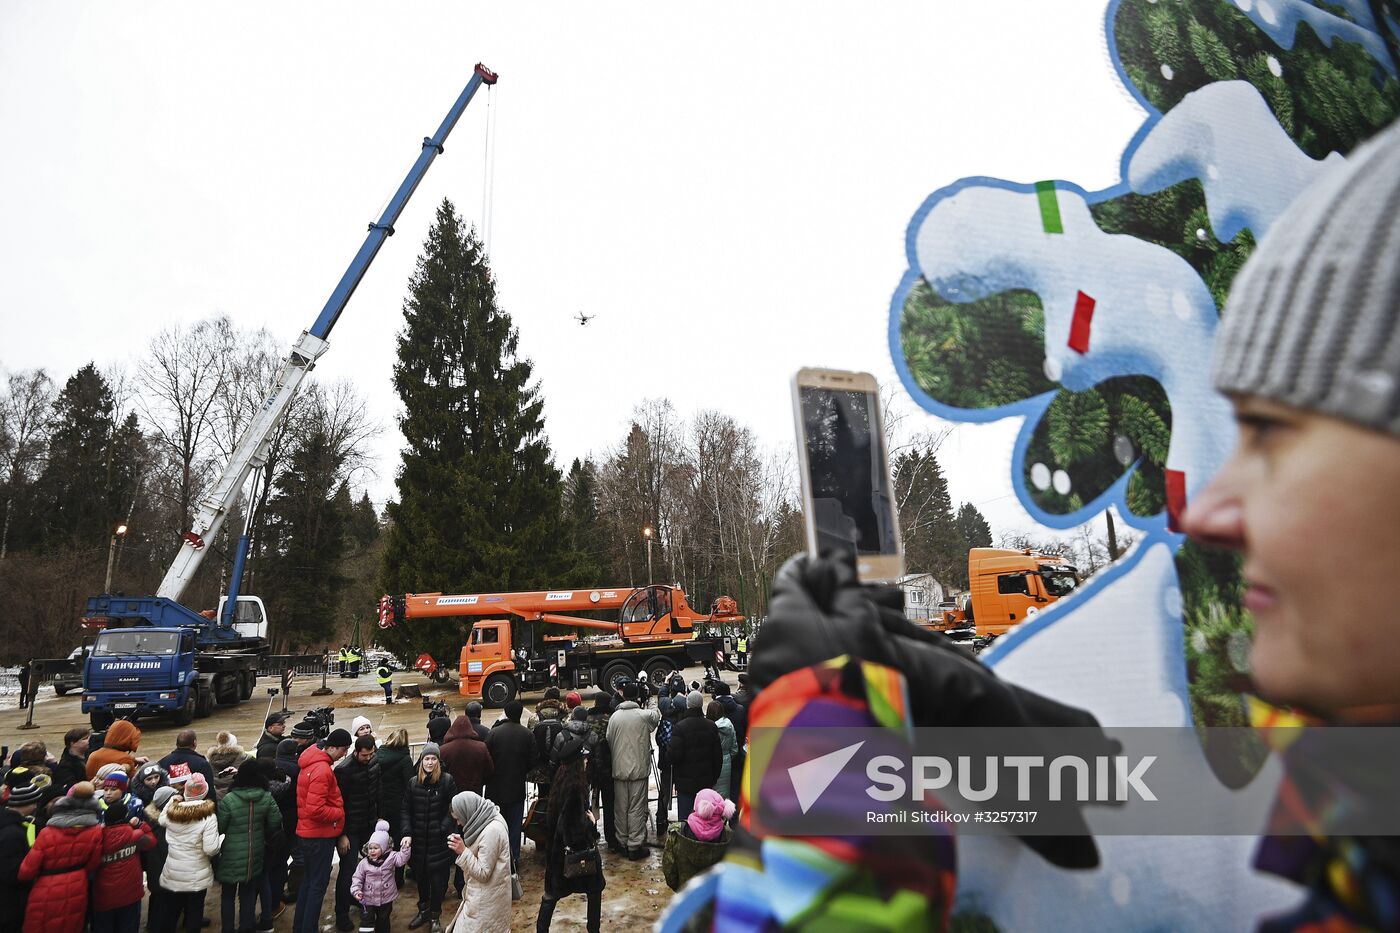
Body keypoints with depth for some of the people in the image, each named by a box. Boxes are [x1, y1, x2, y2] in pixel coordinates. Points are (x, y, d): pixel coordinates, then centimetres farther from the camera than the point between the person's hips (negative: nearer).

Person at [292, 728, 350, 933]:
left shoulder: (310, 763, 7)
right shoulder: (322, 770, -24)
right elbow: (315, 809, -29)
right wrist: (339, 814, -13)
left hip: (307, 832, 10)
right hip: (320, 835, -10)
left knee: (309, 881, 21)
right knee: (318, 885, 1)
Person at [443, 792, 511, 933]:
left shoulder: (491, 831, -28)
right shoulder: (490, 820, 0)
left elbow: (483, 873, -21)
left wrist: (463, 851, -23)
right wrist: (463, 844, -2)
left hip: (486, 898, -9)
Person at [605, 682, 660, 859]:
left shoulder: (614, 717, -1)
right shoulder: (644, 715, -11)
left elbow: (608, 740, 3)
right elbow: (657, 715, 10)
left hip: (619, 769, 4)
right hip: (639, 768, -4)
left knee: (620, 808, 14)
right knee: (637, 809, 2)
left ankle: (622, 842, 24)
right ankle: (635, 846, 5)